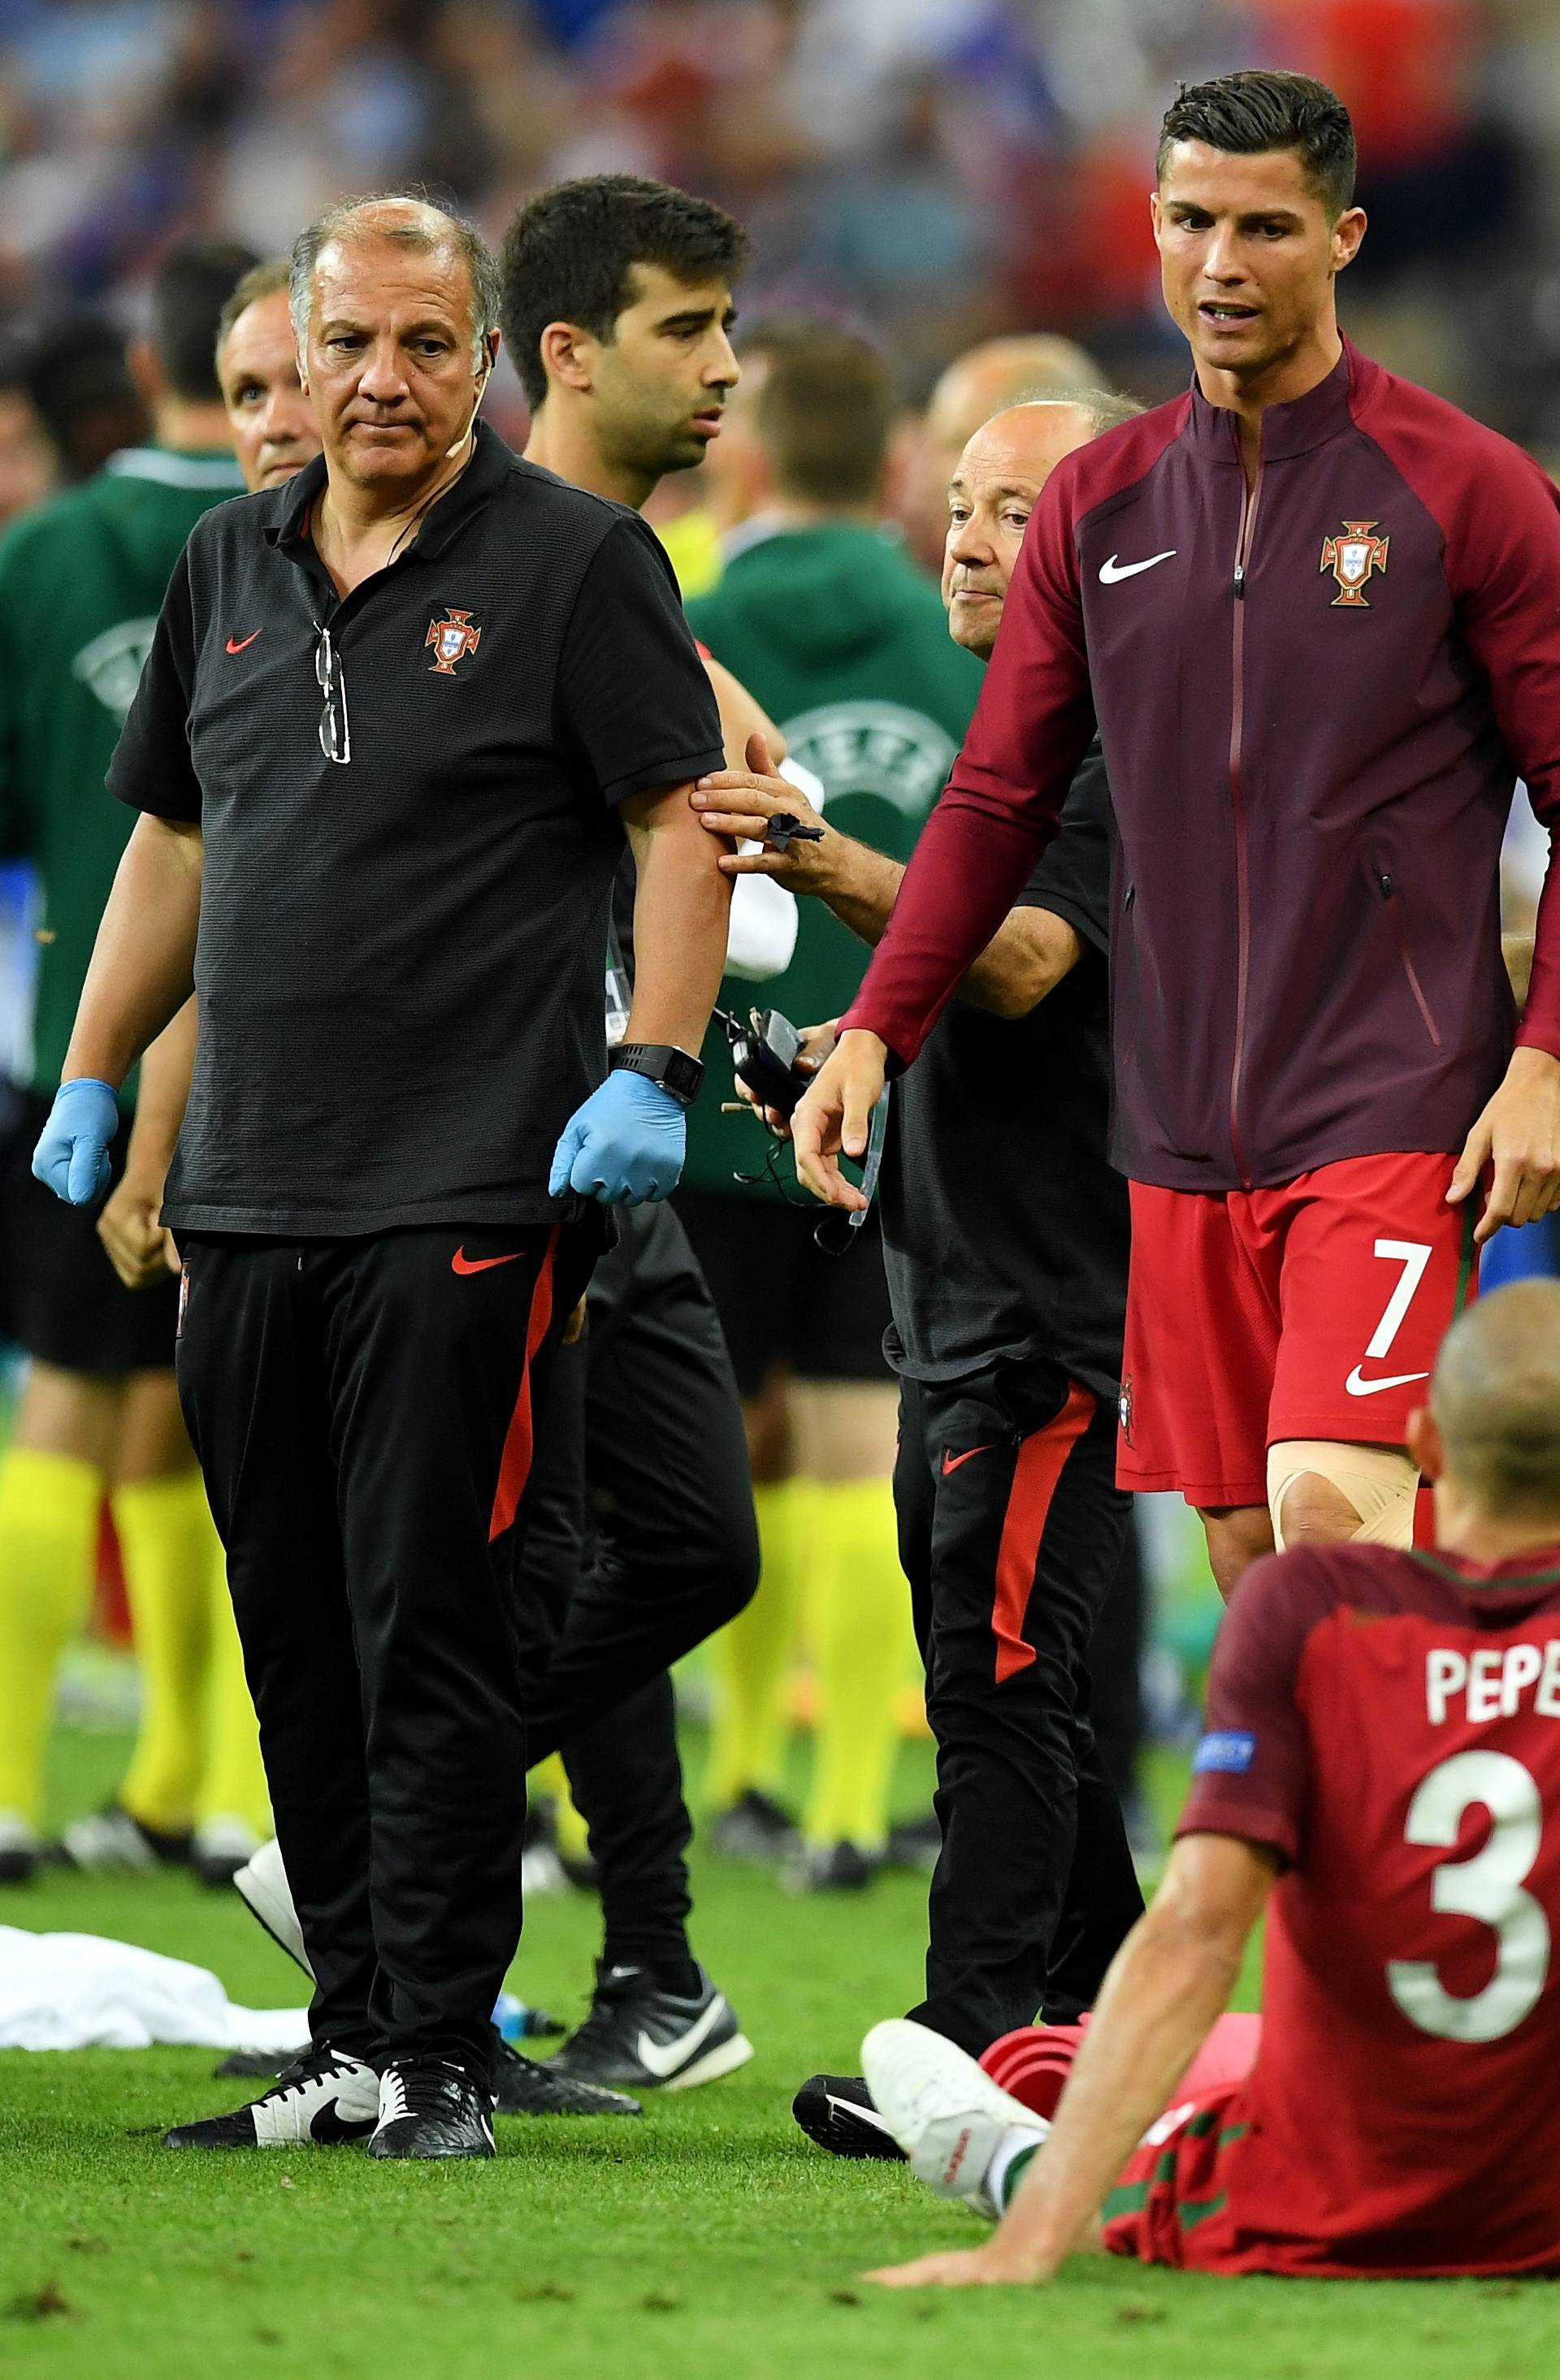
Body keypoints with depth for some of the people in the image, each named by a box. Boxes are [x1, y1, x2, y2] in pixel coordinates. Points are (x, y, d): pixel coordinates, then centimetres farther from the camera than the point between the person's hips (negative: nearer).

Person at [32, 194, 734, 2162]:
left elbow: (678, 821, -5)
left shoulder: (572, 561, -2)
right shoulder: (230, 568, 15)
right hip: (247, 1192, 6)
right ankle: (350, 2036, 15)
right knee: (294, 1635, 8)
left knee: (428, 1632, -7)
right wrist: (91, 1081, 21)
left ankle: (437, 2051, -3)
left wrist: (650, 1073, -15)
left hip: (469, 1191, -6)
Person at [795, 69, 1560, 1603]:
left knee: (1330, 1508, -20)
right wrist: (874, 1031, 4)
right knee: (1240, 1548, 5)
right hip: (1184, 1129, 5)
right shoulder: (1099, 505, 10)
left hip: (1391, 1115, -5)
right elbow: (998, 798, 15)